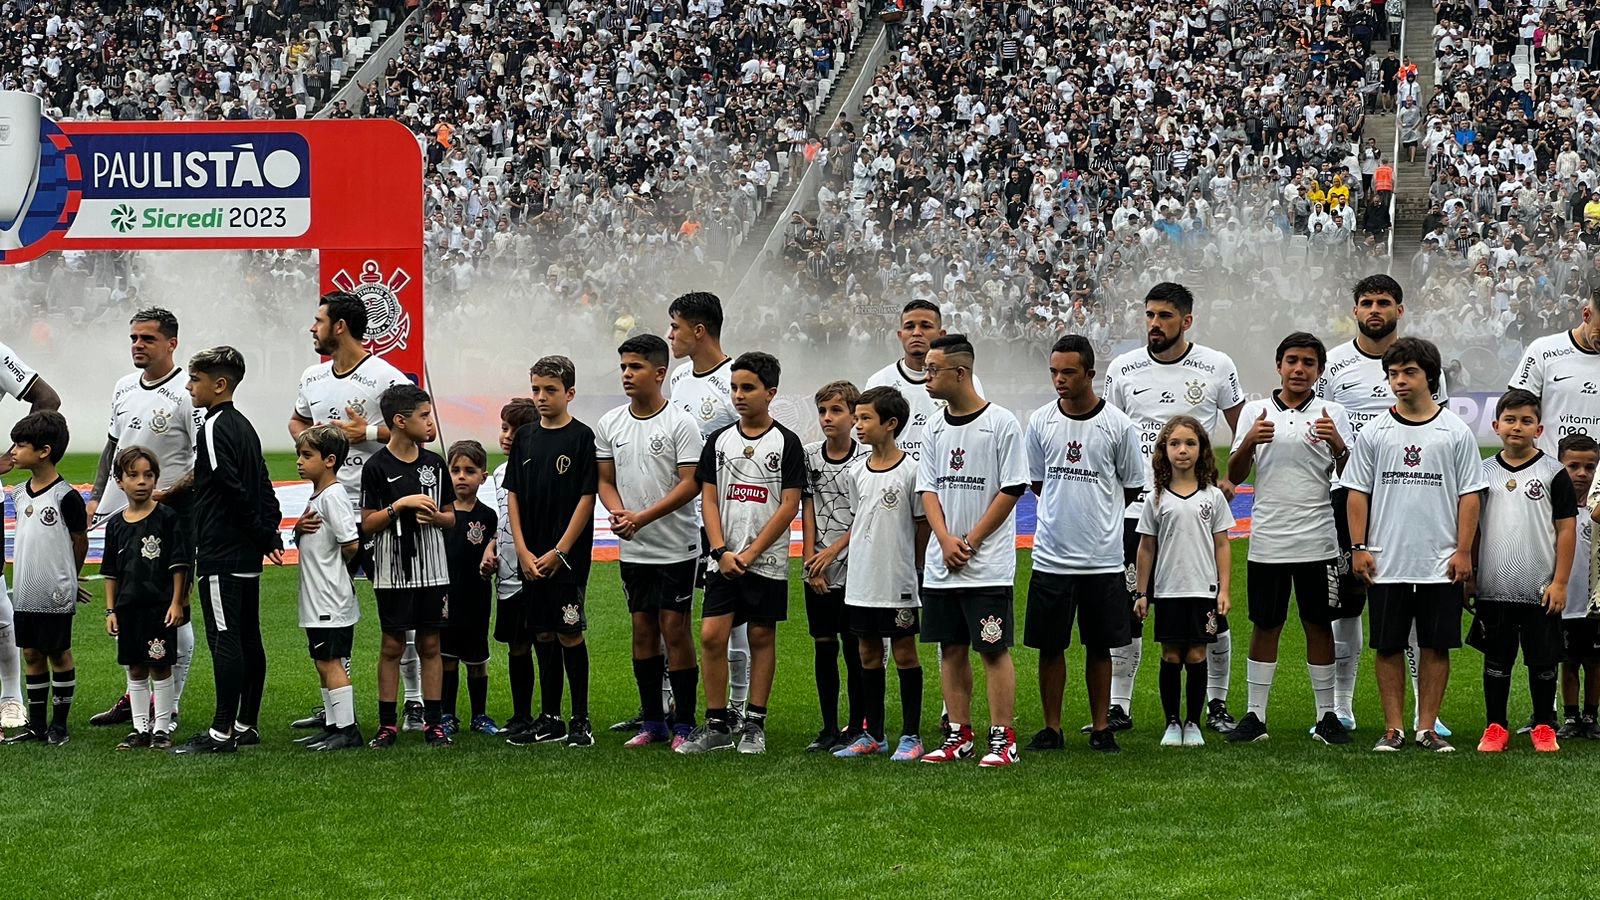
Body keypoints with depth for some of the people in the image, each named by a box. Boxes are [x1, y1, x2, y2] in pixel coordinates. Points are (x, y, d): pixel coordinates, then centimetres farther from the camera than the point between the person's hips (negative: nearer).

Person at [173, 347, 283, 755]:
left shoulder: (213, 429, -13)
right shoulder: (244, 427, 16)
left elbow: (233, 490, -18)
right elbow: (263, 489, 16)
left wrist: (262, 535, -10)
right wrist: (269, 534, 11)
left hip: (220, 554, -10)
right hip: (248, 556, 10)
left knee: (224, 639, -9)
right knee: (248, 638, 11)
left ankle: (222, 732, -8)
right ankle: (246, 725, 17)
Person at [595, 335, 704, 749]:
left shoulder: (680, 423, -10)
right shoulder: (609, 424, 7)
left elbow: (691, 483, -14)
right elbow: (605, 480, 12)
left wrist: (642, 517, -21)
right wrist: (618, 512, -9)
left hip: (676, 547, -5)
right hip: (632, 549, 5)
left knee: (675, 629, -4)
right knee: (643, 629, 9)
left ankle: (684, 725, 3)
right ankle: (652, 722, 17)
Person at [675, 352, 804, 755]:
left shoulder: (786, 443, -2)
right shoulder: (719, 441, 8)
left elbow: (789, 506, -7)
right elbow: (709, 500, 6)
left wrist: (751, 553, -12)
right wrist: (722, 552, -7)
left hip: (767, 562, -3)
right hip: (724, 560, 3)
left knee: (762, 637, 4)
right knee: (711, 635, -5)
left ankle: (754, 725, 12)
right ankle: (717, 725, 3)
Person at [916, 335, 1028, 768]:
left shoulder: (1001, 424, -7)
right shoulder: (934, 428, 10)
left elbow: (1012, 489, -8)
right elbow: (928, 489, 9)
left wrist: (971, 541, -11)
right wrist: (947, 541, -7)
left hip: (989, 564, -6)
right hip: (941, 564, 6)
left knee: (994, 648, -5)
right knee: (952, 647, 9)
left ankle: (1002, 738, -1)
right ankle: (958, 735, 17)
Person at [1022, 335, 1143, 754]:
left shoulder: (1118, 425, -4)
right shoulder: (1039, 421, 2)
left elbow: (1132, 487, 7)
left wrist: (1097, 515, 9)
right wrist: (1065, 511, 11)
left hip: (1102, 557, -2)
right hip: (1050, 556, 2)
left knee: (1100, 646, 7)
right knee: (1049, 645, 5)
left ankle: (1101, 728, 16)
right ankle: (1052, 729, 14)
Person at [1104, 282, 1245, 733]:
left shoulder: (1216, 367, 0)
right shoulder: (1123, 369, 5)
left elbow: (1243, 429, 11)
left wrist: (1232, 479, -1)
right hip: (1136, 505, 1)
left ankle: (1217, 704, 17)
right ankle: (1118, 707, 9)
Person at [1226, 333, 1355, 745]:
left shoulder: (1332, 414, 4)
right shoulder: (1255, 411, 6)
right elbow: (1234, 476, 5)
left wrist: (1337, 444, -19)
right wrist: (1249, 442, -14)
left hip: (1317, 540, -1)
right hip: (1267, 540, 1)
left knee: (1319, 625, 5)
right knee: (1265, 625, 5)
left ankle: (1326, 717, 11)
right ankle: (1255, 716, 11)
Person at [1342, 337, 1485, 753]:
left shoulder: (1456, 431, 3)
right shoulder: (1374, 432, 5)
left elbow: (1469, 495, 3)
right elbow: (1358, 492, 6)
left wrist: (1463, 551, -3)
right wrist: (1358, 548, -1)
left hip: (1441, 564, -1)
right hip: (1386, 563, 1)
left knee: (1436, 646, 2)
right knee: (1388, 646, 3)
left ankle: (1428, 728, 10)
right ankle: (1393, 728, 10)